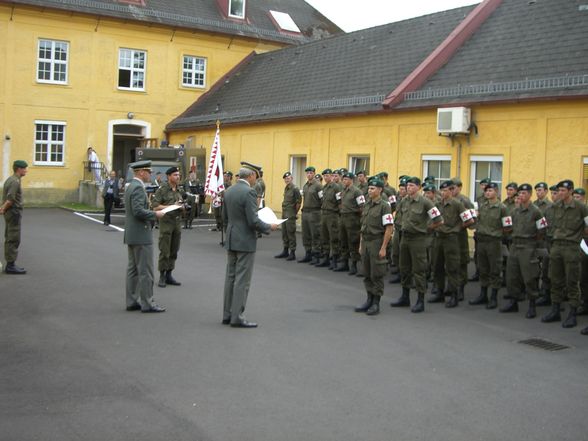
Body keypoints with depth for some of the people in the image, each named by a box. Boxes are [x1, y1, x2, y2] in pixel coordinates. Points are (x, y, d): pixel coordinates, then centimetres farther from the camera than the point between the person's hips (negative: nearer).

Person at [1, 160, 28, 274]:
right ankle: (11, 266, -4)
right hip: (14, 213, -10)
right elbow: (10, 199, -22)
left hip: (10, 213, 10)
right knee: (14, 240, -6)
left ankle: (10, 264, 18)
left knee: (10, 239, 13)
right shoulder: (15, 181, -17)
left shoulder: (10, 179, 14)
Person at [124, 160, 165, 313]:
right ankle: (147, 303, 0)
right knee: (145, 271, -4)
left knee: (133, 269, 12)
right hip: (141, 235, -10)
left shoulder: (131, 186, 15)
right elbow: (138, 211, -25)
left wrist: (152, 216, 13)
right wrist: (155, 214, -14)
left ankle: (132, 302, 17)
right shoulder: (138, 187, -16)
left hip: (132, 235, 10)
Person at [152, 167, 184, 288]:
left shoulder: (179, 190, 13)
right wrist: (171, 206, -16)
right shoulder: (162, 189, -6)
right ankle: (162, 276, 5)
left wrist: (181, 206, 1)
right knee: (164, 251, -3)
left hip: (177, 223, 6)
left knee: (174, 251, 8)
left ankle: (169, 275, 16)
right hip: (166, 223, -6)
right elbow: (155, 206, -11)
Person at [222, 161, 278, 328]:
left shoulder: (229, 191, 8)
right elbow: (253, 221, -20)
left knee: (230, 277, 12)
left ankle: (227, 315, 18)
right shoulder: (249, 192, -17)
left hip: (231, 241, 8)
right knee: (242, 280, -3)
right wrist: (269, 227, -5)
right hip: (245, 241, -8)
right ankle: (237, 317, 0)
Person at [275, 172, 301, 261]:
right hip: (284, 213, 8)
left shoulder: (295, 189, -12)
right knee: (284, 233, 12)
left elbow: (299, 202, -12)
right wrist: (283, 211, 14)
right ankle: (285, 251, 21)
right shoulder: (286, 188, 13)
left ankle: (292, 253, 0)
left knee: (291, 233, -5)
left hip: (290, 215, -8)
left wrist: (294, 212, -6)